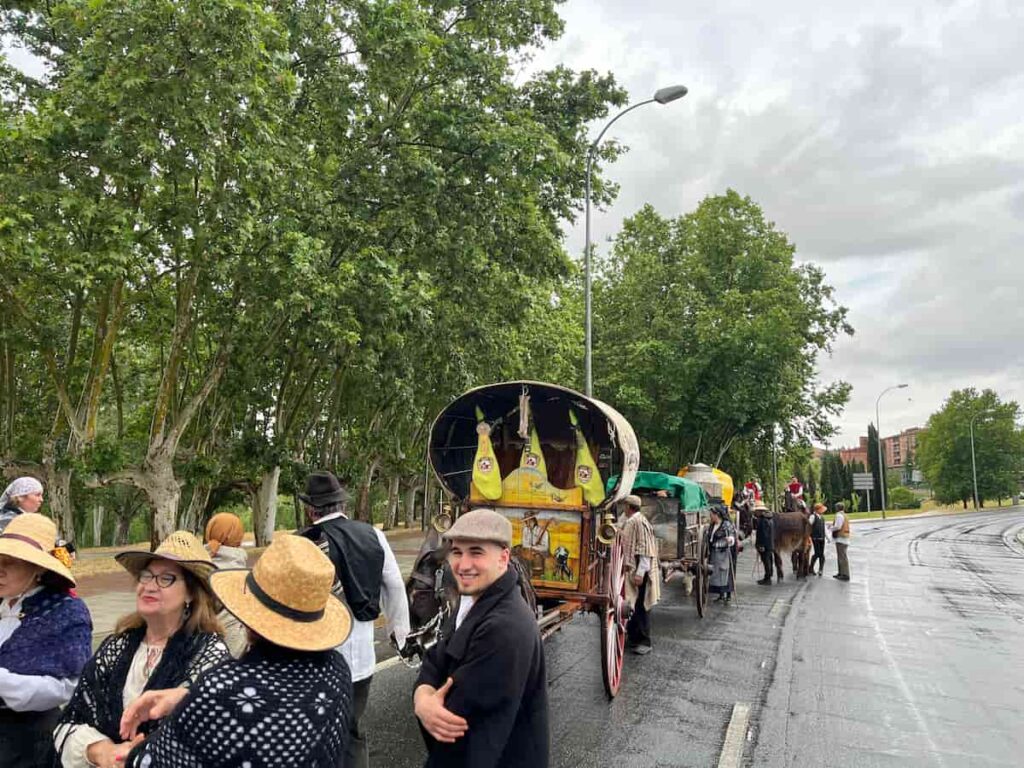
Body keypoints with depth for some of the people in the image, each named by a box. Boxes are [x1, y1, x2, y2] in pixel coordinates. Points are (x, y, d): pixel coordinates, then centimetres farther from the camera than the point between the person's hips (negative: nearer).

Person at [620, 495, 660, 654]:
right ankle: (633, 637, 26)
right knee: (632, 605, 16)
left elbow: (644, 549, -21)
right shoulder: (629, 522, 12)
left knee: (640, 607, -1)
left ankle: (644, 642, 7)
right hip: (629, 571, 9)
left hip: (638, 571, -9)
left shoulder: (639, 522, -17)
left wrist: (640, 572, -24)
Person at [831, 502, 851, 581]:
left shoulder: (839, 515, -13)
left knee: (842, 557, -9)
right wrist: (833, 527, 11)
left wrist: (831, 528, -3)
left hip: (841, 538, -11)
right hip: (844, 537, 11)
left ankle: (845, 575, -9)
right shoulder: (844, 515, 20)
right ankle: (841, 573, 23)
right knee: (841, 557, 16)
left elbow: (837, 526, -21)